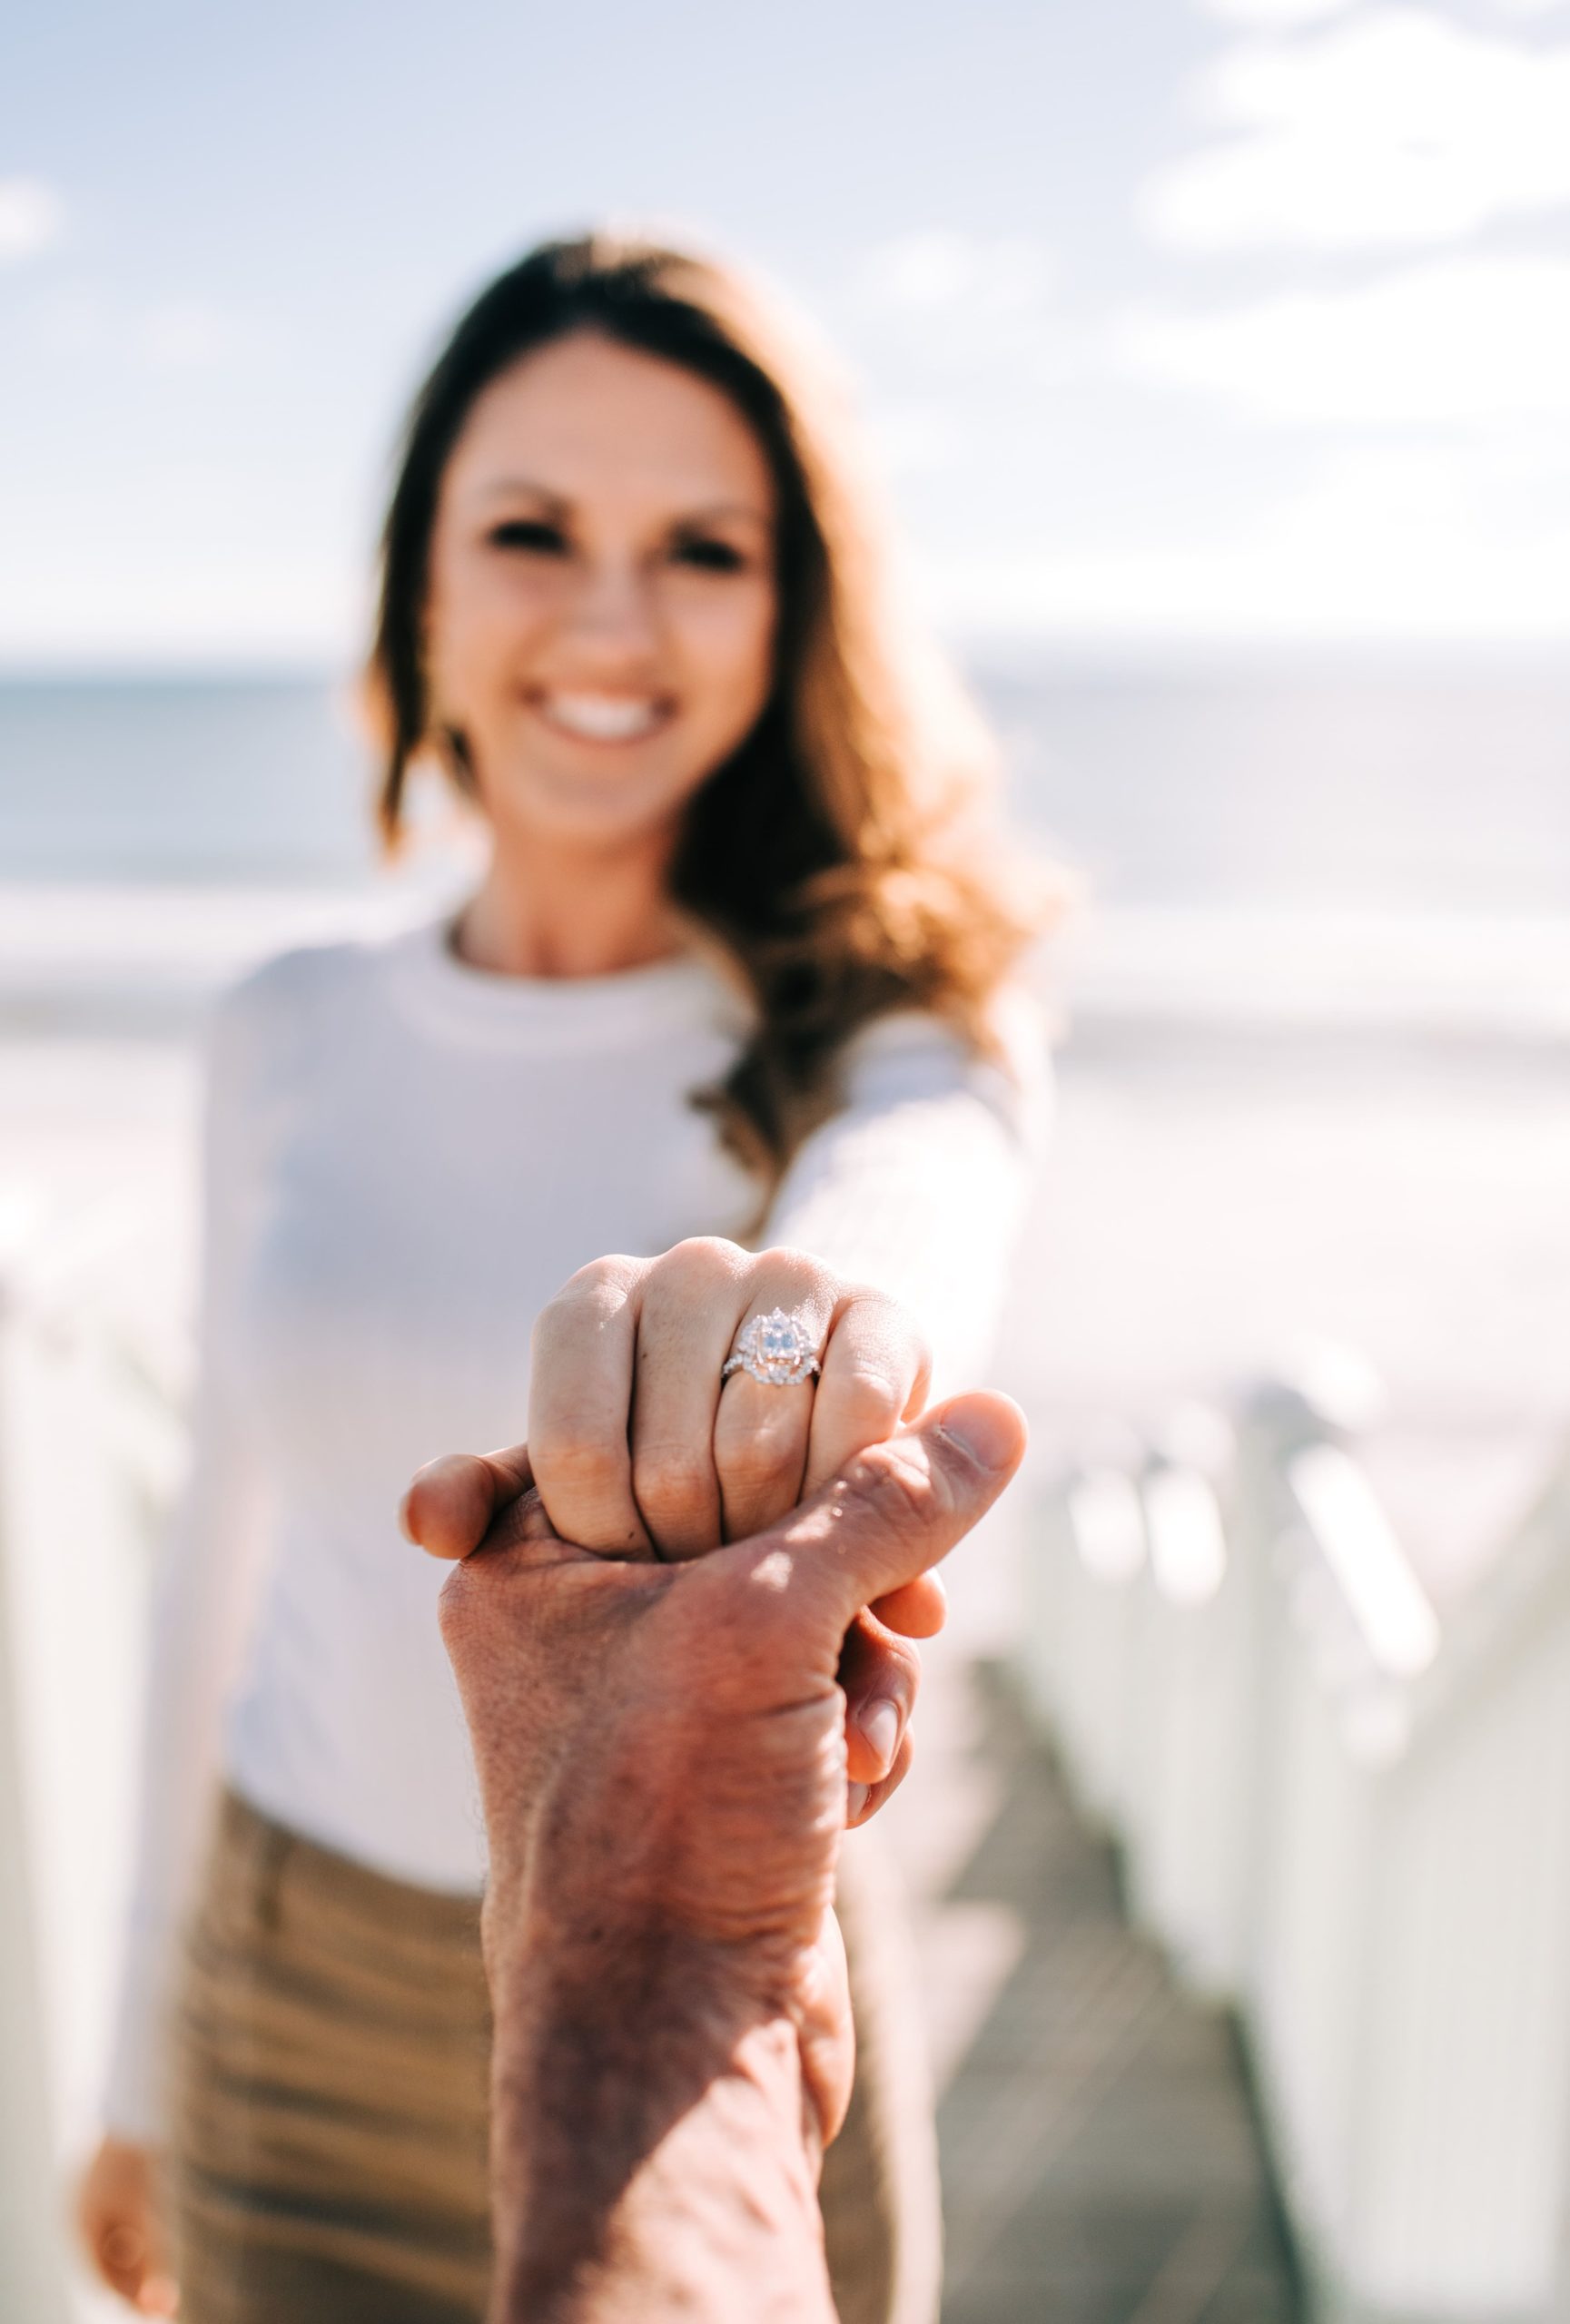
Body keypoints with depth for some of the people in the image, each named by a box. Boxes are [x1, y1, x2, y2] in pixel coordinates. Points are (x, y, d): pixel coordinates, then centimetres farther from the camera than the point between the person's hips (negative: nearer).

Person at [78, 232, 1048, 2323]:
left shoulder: (902, 1029, -12)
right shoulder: (292, 1038, -4)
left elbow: (914, 1203, -36)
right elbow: (237, 1538, 4)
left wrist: (820, 1313, -61)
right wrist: (147, 2059, 12)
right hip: (298, 2011, 3)